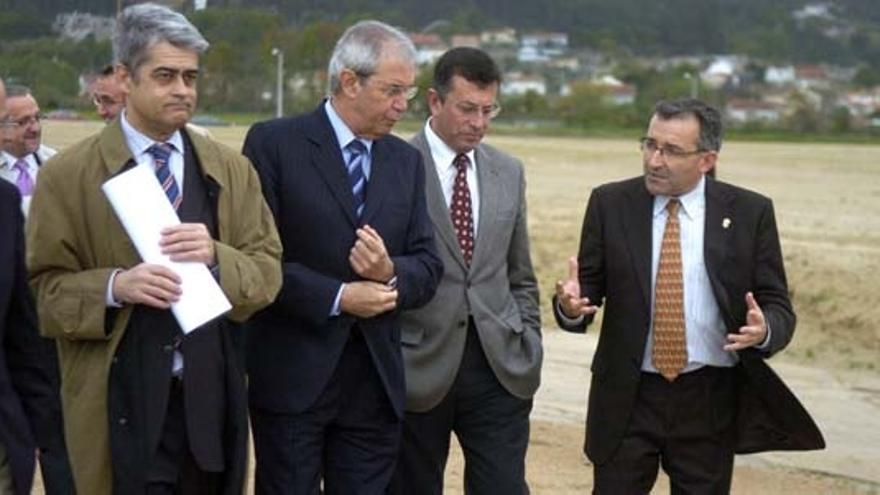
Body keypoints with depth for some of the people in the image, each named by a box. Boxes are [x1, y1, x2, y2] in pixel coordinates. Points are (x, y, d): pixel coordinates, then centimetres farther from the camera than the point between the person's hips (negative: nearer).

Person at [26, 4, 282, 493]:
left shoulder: (231, 169, 10)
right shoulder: (67, 175, -1)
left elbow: (268, 273, 5)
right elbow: (48, 289, -2)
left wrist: (216, 257, -15)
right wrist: (115, 286, -21)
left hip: (212, 395, 3)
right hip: (123, 404, -3)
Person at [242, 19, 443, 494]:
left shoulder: (406, 160, 12)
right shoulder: (274, 143, -5)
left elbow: (428, 264, 10)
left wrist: (390, 272, -12)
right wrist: (337, 297, -15)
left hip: (376, 379, 5)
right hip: (293, 377, -4)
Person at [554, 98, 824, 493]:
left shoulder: (749, 213, -3)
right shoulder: (610, 204, 0)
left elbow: (778, 307, -1)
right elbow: (590, 289, 2)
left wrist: (764, 330, -23)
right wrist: (571, 305, -21)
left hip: (710, 401, 0)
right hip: (627, 397, 0)